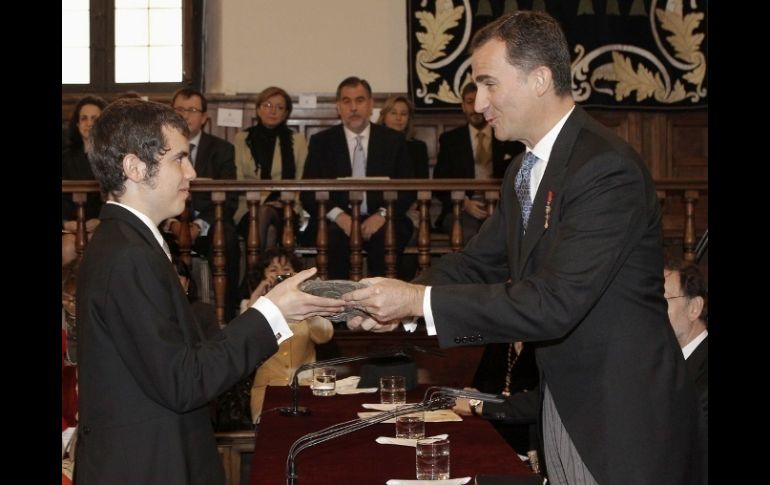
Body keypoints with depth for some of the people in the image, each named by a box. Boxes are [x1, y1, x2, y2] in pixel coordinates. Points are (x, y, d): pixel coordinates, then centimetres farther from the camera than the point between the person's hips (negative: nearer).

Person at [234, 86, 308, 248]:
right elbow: (237, 181, 8)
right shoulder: (242, 139, 17)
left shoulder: (297, 140, 17)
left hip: (285, 211, -1)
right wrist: (259, 200, -9)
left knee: (265, 212, -37)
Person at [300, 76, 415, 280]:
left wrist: (382, 215, -12)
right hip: (337, 221, 0)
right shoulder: (321, 141, 10)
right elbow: (307, 192, 5)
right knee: (334, 236, -34)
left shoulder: (393, 140, 11)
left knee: (387, 237, -33)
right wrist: (338, 216, -13)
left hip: (380, 220, 0)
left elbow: (407, 188, 8)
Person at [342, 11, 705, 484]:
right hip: (565, 405, 8)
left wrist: (419, 300, -25)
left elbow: (554, 303, -27)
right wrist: (398, 300, -7)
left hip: (627, 420, -8)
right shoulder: (525, 172, 9)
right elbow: (478, 262, 11)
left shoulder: (607, 167, -22)